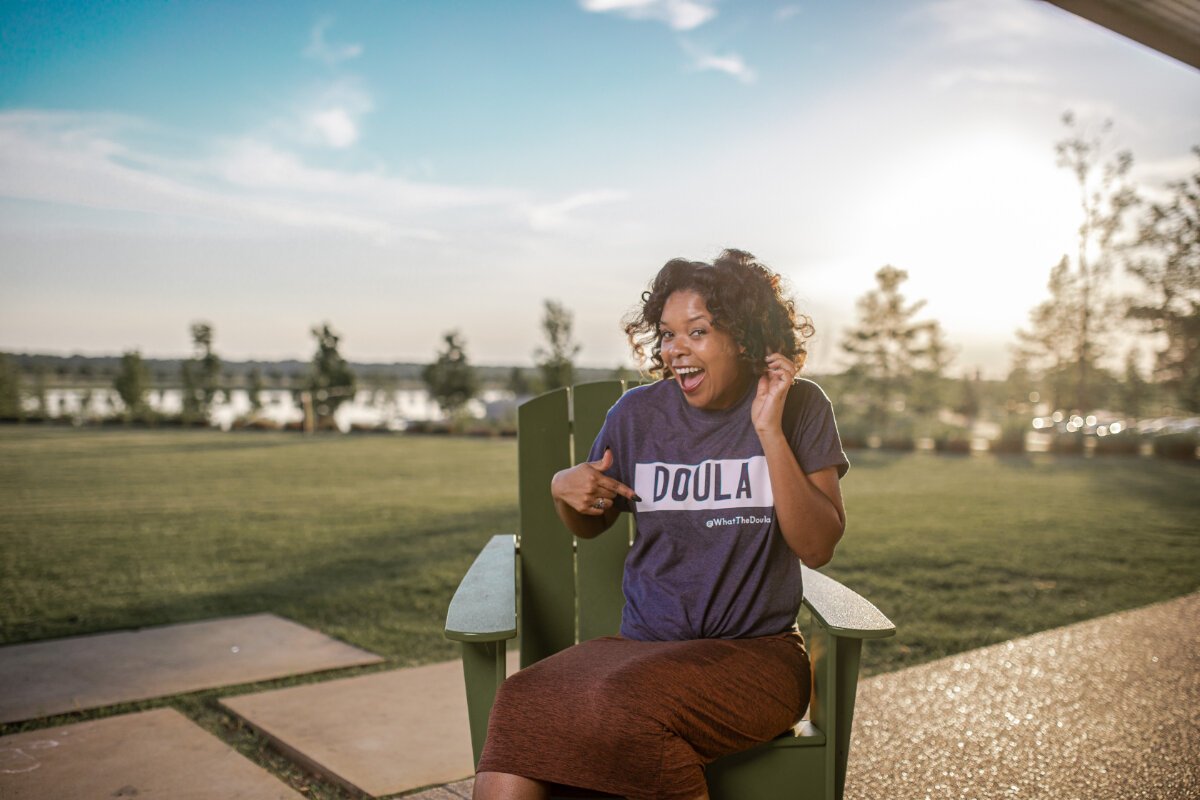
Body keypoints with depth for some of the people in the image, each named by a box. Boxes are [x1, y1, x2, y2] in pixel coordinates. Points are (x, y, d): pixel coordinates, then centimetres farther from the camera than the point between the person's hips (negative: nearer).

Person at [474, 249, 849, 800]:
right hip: (643, 645, 2)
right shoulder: (638, 413, 5)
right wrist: (564, 489, -5)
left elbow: (818, 548, -8)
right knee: (520, 704, -29)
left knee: (628, 702, -32)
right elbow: (589, 527, 18)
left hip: (755, 651, -1)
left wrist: (769, 431, -15)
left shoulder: (799, 408, 0)